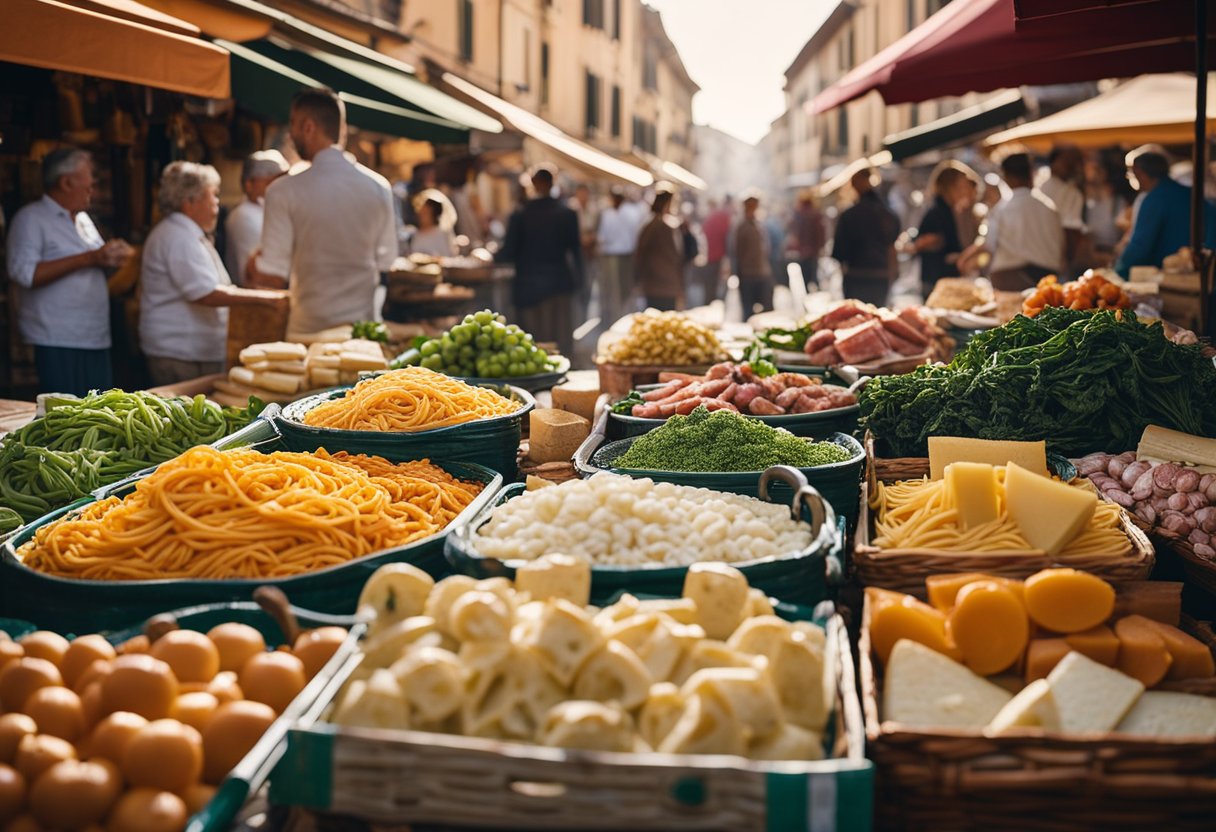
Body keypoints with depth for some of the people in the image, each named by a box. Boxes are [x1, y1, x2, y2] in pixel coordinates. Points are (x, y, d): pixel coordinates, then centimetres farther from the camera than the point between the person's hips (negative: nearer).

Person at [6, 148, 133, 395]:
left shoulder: (82, 218, 19)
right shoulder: (31, 218, -5)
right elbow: (23, 273, -19)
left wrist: (111, 258, 5)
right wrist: (87, 259, -19)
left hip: (97, 341, 8)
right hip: (58, 345, -7)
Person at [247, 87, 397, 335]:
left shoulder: (284, 191, -10)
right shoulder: (379, 187, 0)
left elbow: (273, 277, -10)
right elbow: (386, 263, 7)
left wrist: (253, 267, 11)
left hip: (308, 328, -3)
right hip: (363, 325, 3)